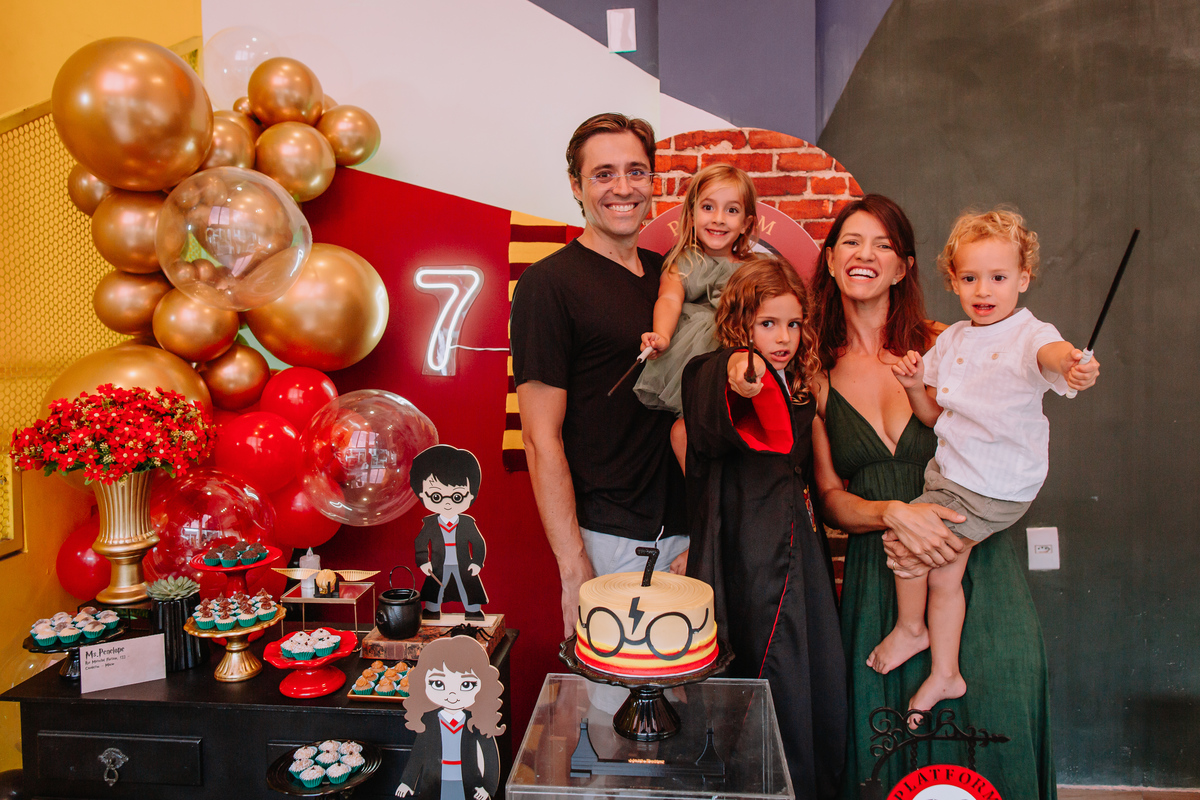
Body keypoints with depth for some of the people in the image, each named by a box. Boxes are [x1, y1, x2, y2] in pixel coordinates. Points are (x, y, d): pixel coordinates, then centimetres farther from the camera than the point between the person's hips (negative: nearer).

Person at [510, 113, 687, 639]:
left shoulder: (667, 273, 9)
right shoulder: (548, 283, -11)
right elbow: (541, 437, -14)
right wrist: (574, 567, -16)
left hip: (685, 532, 6)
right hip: (610, 540, -6)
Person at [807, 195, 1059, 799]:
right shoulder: (818, 372, 3)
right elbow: (830, 496, 3)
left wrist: (946, 533, -16)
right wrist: (894, 514, -16)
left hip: (972, 569, -1)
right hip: (875, 579, 1)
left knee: (987, 732, -3)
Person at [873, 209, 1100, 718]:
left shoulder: (1029, 335, -15)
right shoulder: (951, 340, 5)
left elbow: (1052, 352, -42)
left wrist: (1073, 366, -65)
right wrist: (915, 386, -9)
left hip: (994, 488, -7)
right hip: (953, 472, 7)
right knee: (942, 573, 14)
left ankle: (909, 630, 19)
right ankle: (945, 674, 31)